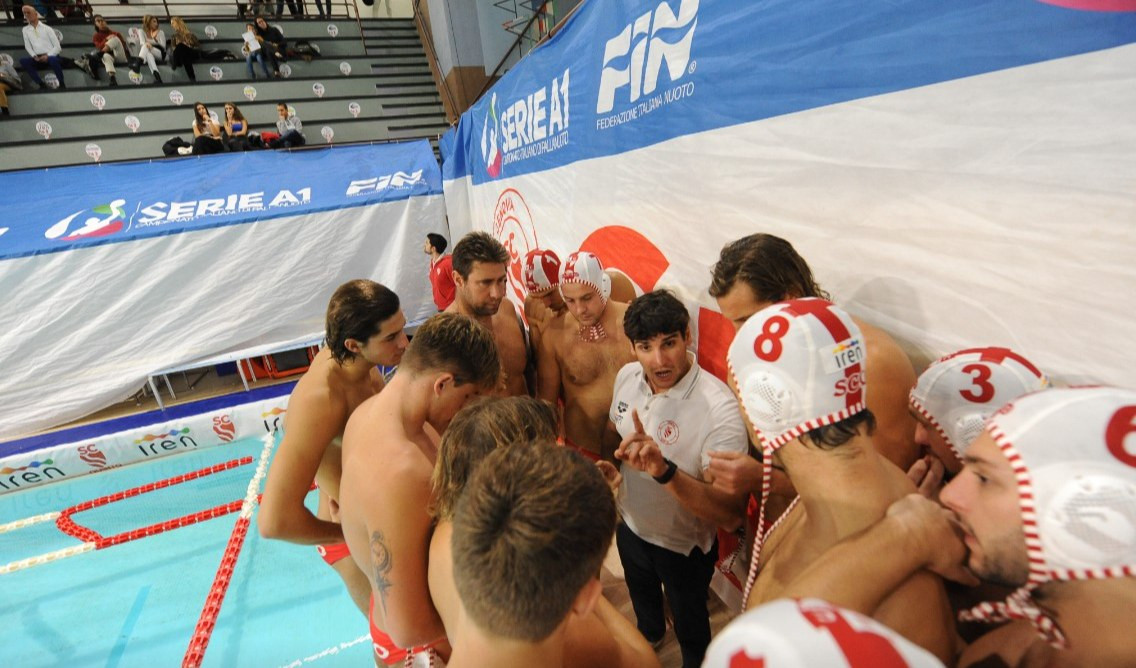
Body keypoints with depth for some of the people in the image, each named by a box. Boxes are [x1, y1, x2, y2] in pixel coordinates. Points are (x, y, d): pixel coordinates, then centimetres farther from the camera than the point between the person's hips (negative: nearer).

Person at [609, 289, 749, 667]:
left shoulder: (719, 409, -35)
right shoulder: (627, 376, -16)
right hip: (631, 524, 6)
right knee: (641, 594, 36)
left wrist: (665, 470, -51)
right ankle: (649, 633, 69)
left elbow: (731, 515, -38)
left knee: (688, 621, 26)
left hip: (684, 546, -5)